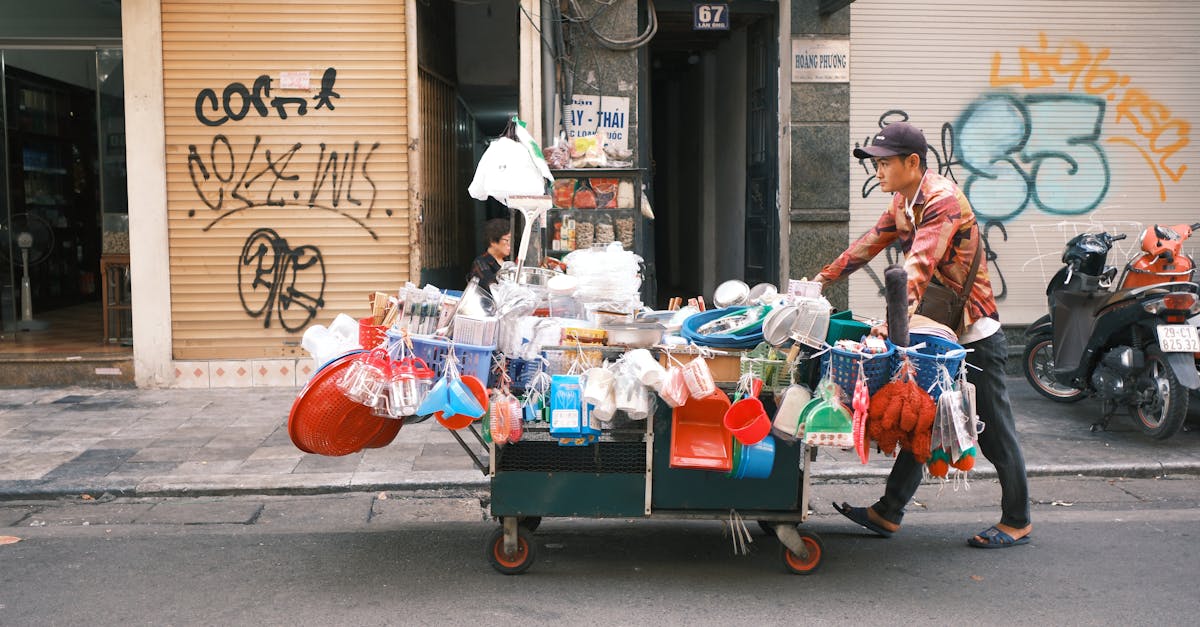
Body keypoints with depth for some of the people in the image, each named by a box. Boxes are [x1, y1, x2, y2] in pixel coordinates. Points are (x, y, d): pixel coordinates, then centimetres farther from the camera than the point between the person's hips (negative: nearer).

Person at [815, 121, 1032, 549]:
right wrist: (824, 277, 12)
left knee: (994, 432, 3)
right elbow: (871, 242, 16)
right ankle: (888, 513, 17)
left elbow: (920, 264, -35)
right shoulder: (903, 200, 8)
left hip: (973, 334, -9)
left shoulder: (943, 200, -22)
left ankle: (1017, 522, 18)